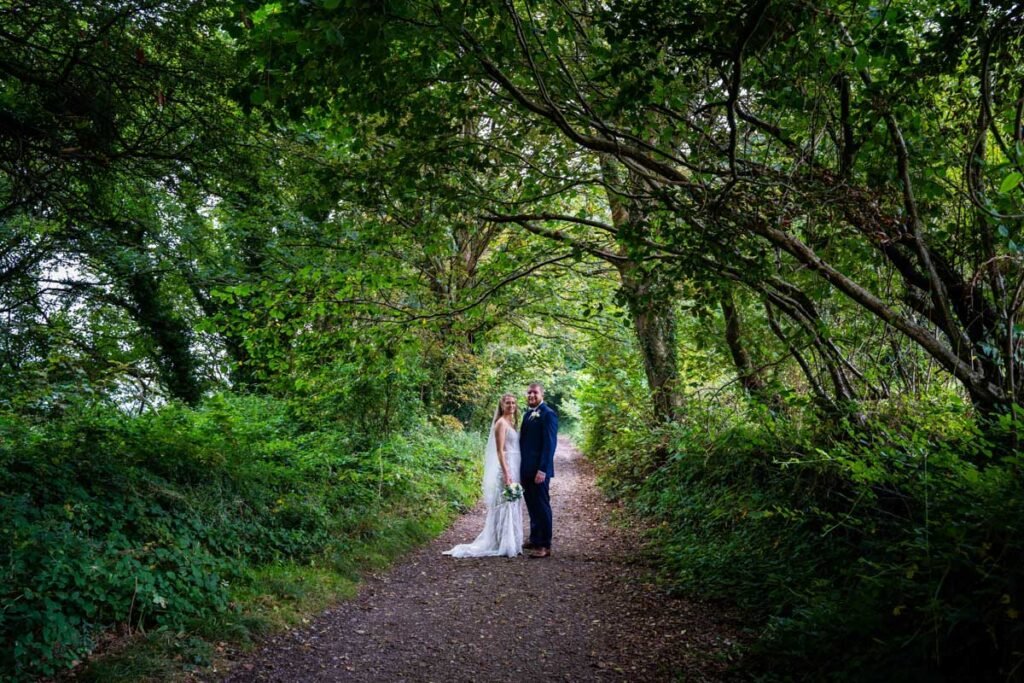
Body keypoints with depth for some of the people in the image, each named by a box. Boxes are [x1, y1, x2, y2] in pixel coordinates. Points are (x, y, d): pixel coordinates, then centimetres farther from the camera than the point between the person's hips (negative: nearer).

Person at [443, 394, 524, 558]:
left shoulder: (511, 423, 15)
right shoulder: (501, 423, -11)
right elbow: (500, 451, -17)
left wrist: (513, 473, 15)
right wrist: (506, 474, -23)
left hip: (514, 469, 9)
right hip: (506, 469, -9)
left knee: (512, 506, 12)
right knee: (505, 505, -5)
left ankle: (511, 542, 19)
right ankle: (504, 545, 1)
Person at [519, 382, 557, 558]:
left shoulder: (548, 414, -11)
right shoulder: (527, 414, 15)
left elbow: (550, 444, -16)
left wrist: (542, 470, -21)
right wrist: (521, 468, 14)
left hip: (539, 470, -8)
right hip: (526, 469, 8)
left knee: (542, 506, -1)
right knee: (532, 506, 16)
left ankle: (545, 546, 5)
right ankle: (535, 539, 27)